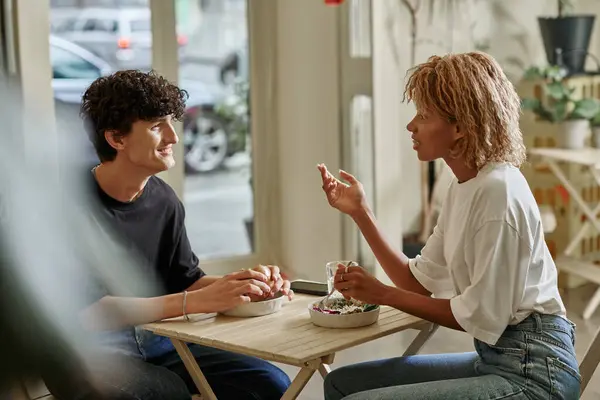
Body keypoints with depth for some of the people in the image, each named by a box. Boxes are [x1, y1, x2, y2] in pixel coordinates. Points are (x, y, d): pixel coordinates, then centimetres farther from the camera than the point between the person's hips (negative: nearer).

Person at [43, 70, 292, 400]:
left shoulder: (164, 200, 1)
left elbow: (187, 280, 9)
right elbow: (86, 311, -25)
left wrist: (243, 286, -13)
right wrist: (199, 301, -32)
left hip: (152, 339, 6)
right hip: (83, 349, -6)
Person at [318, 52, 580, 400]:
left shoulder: (498, 189, -19)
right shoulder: (463, 188, 10)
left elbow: (482, 317, -18)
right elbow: (420, 281, 11)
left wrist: (383, 294, -10)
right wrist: (360, 211, 8)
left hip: (531, 370, -9)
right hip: (495, 358, 9)